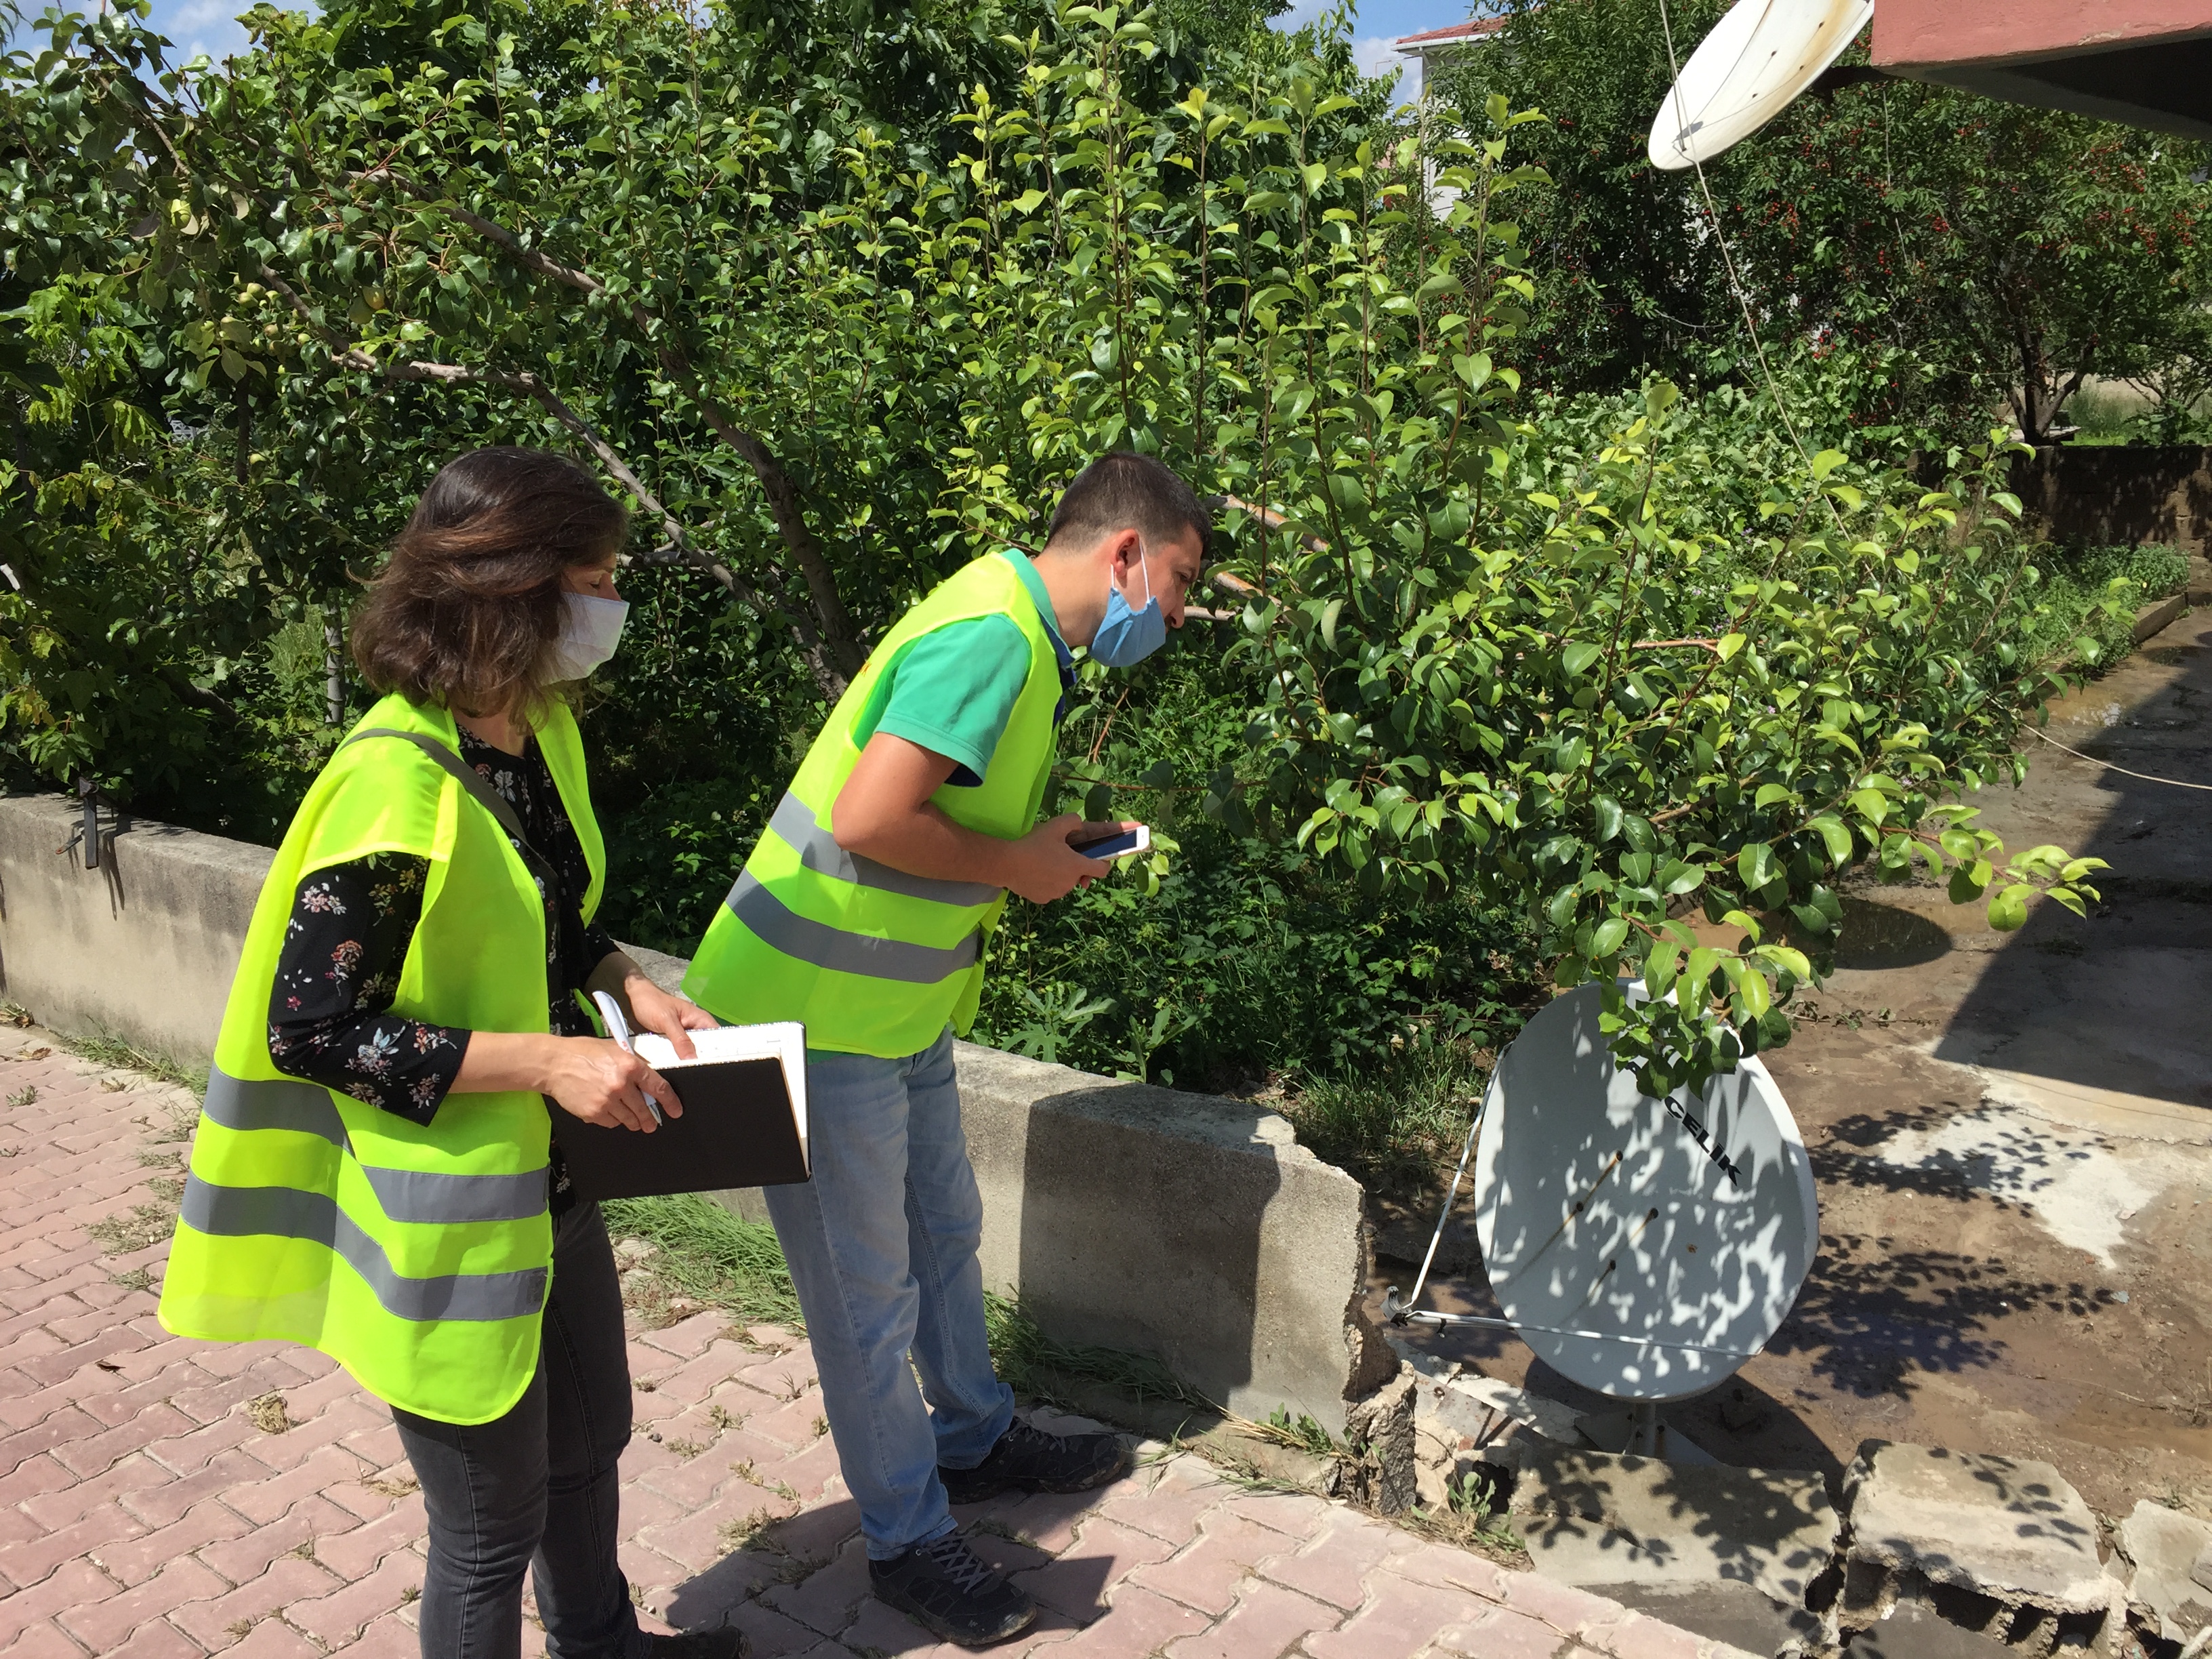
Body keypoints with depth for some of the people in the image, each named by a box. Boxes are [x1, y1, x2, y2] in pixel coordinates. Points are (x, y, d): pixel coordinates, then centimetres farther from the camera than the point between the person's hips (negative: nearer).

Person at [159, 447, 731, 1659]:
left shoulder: (542, 732, 0)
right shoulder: (396, 784, -27)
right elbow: (312, 1028, -23)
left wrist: (625, 985, -3)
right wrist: (544, 1060, -25)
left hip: (547, 1183, 9)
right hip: (442, 1217, -9)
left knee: (589, 1442, 28)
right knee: (493, 1525, 12)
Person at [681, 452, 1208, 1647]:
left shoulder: (1025, 638, 7)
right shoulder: (992, 636, -25)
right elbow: (868, 820, -33)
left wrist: (1044, 847, 1)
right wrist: (1015, 865, -18)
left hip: (900, 1007, 10)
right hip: (816, 1017, -10)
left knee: (944, 1234, 24)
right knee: (869, 1296, 7)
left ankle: (975, 1439, 46)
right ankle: (907, 1540, 26)